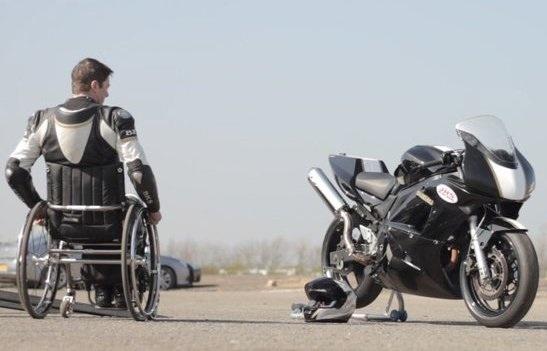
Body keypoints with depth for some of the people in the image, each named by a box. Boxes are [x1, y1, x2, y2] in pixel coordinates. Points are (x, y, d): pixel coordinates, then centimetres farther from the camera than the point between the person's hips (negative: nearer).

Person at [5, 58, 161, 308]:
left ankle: (101, 287, 34)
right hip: (108, 226, -3)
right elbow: (140, 172, -16)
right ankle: (122, 290, 30)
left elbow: (14, 171, -1)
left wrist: (37, 207, 13)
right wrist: (154, 209, 1)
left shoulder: (43, 121, 0)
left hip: (62, 225, 3)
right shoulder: (115, 119, -11)